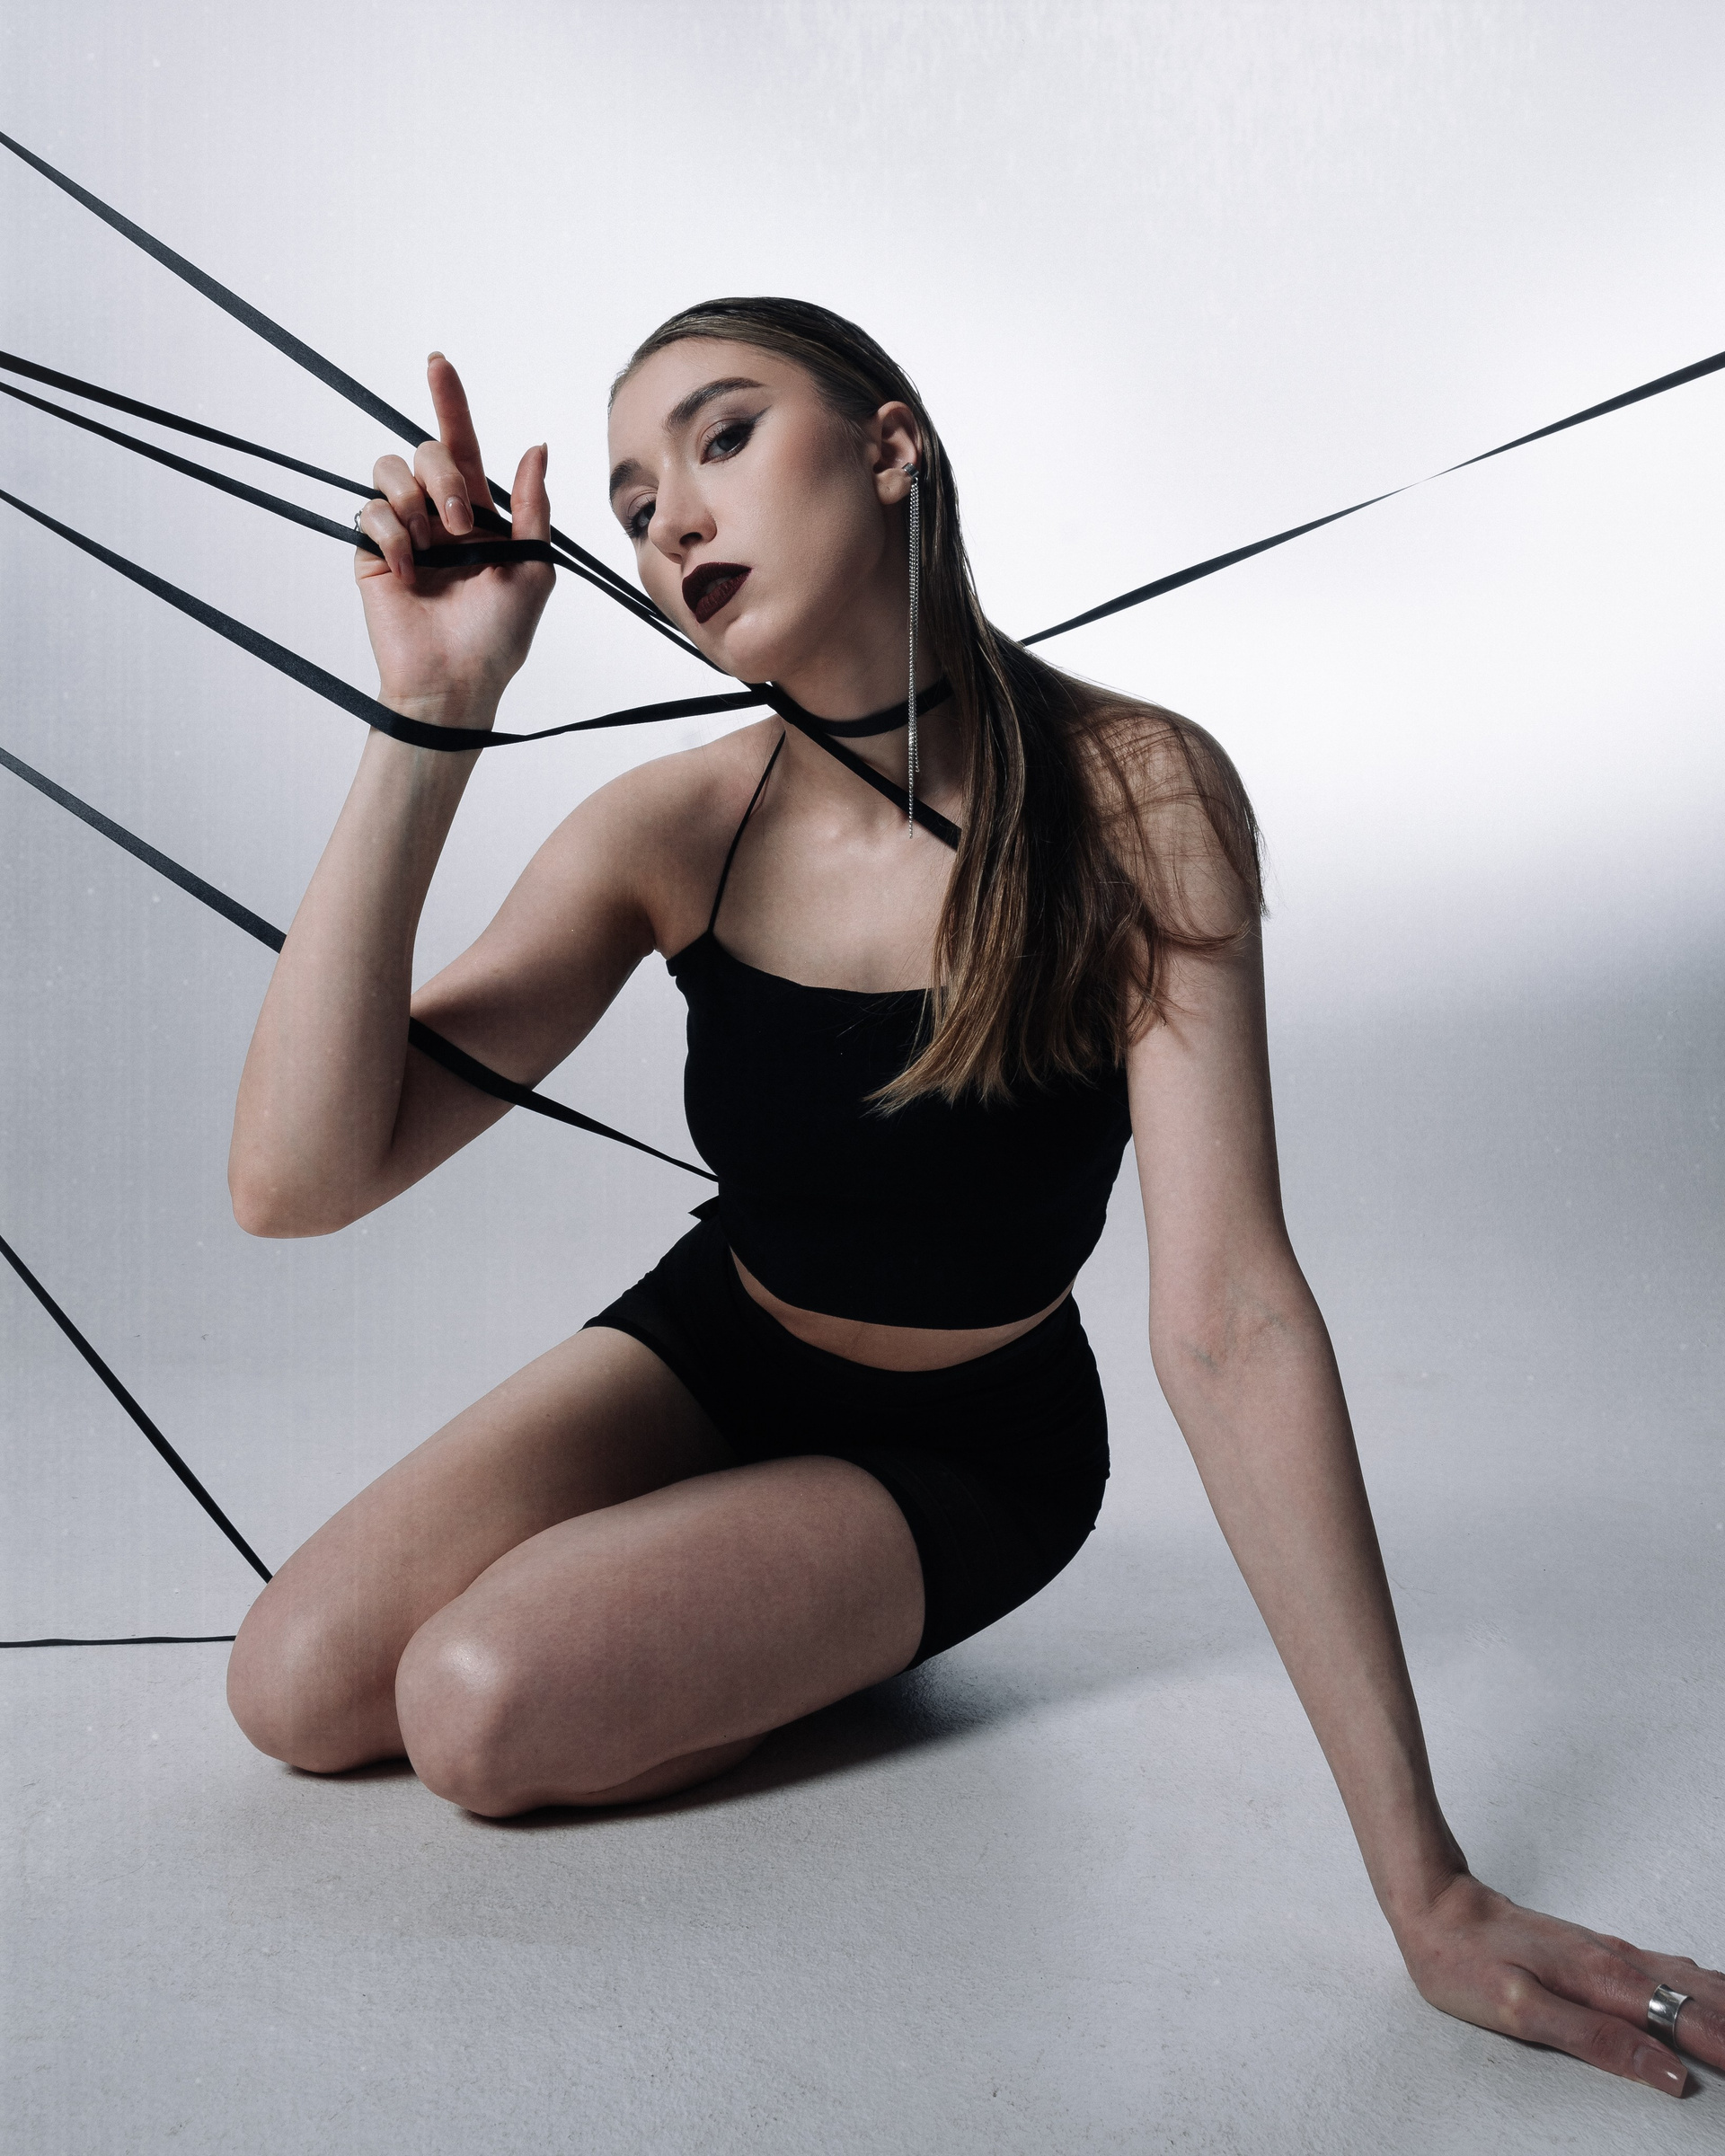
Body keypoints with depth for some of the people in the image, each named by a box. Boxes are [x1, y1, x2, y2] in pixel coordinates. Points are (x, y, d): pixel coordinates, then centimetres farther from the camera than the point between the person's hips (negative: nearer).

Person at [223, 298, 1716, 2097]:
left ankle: (823, 1630, 10)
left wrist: (1427, 1887, -29)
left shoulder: (1138, 794, -25)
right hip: (712, 1344, 4)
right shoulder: (675, 830, -17)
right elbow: (293, 1181, -25)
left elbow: (1227, 1317, -28)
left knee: (482, 1711, -21)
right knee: (297, 1693, -8)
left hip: (963, 1445, -3)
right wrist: (431, 719, -35)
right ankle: (737, 1588, 17)